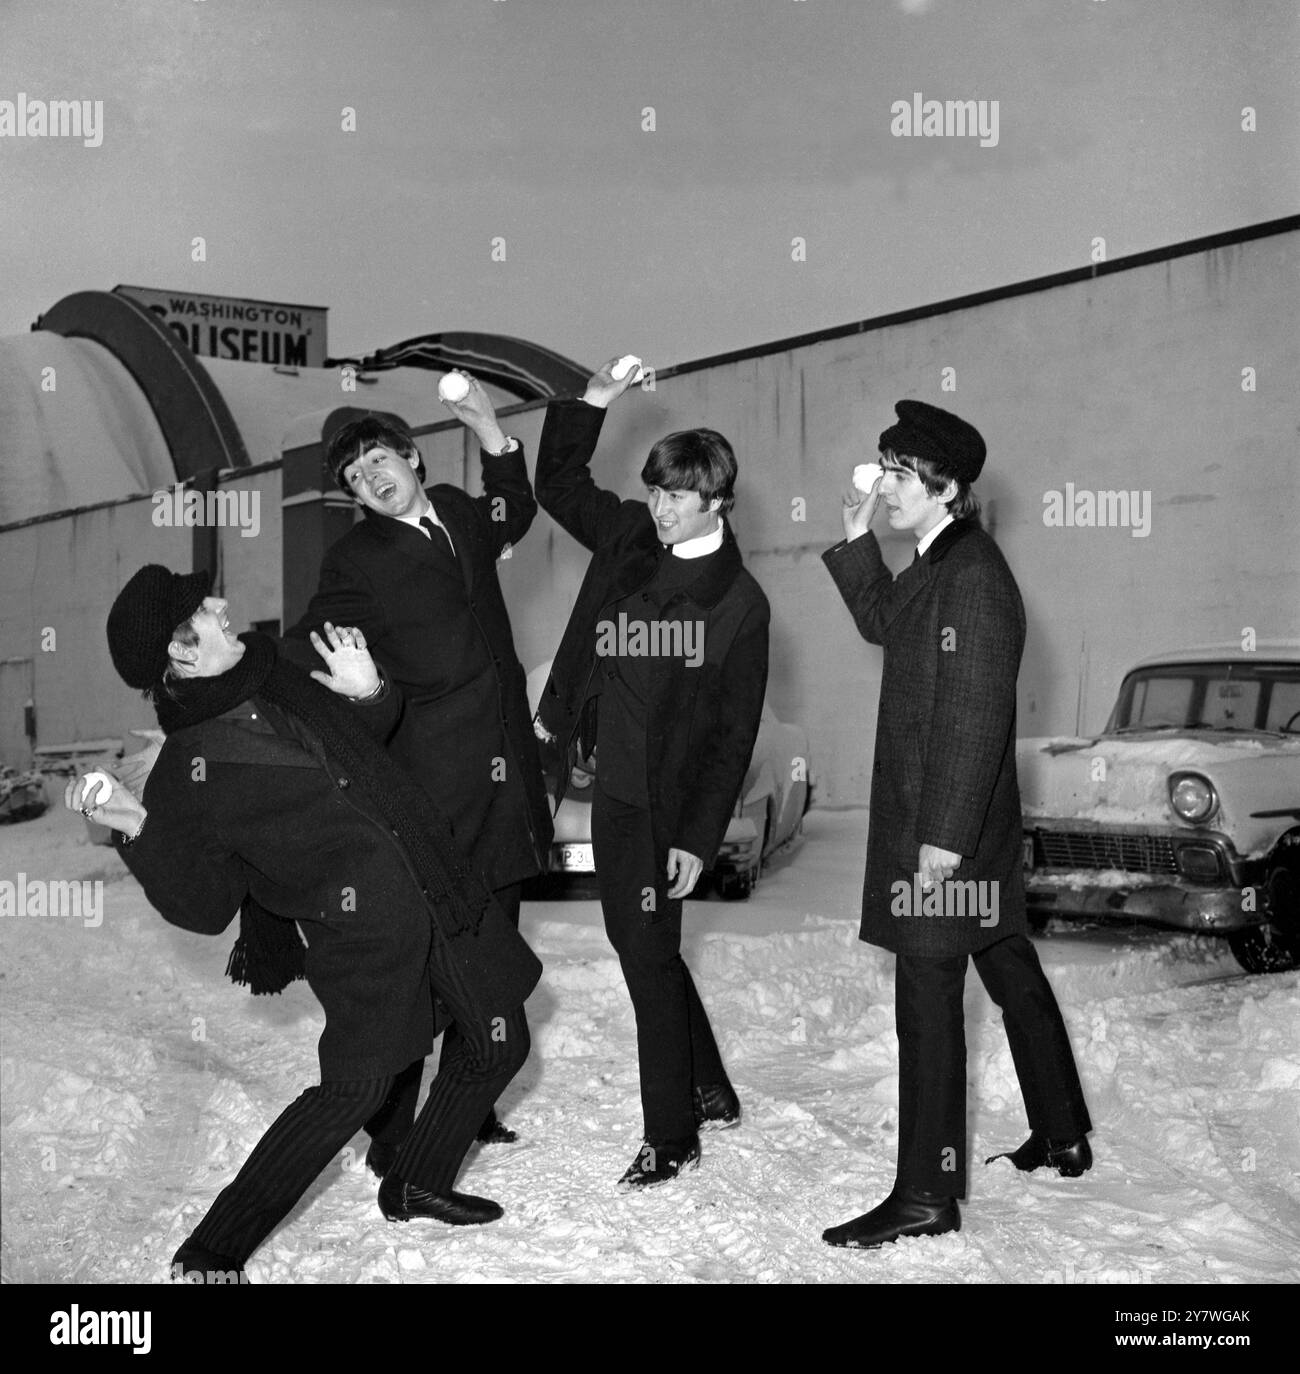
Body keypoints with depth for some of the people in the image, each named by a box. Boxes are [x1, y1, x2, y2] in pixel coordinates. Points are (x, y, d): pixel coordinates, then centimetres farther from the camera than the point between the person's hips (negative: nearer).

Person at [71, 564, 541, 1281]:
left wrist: (368, 690, 2)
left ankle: (417, 1184, 37)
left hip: (440, 887, 8)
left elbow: (369, 734, 24)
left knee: (499, 1040, 14)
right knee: (355, 1088, -11)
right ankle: (210, 1253, 6)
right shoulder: (188, 773, -14)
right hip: (360, 927, -8)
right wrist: (141, 832, -26)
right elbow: (205, 908, -13)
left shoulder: (279, 680, 7)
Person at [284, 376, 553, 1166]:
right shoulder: (357, 561, -4)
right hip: (430, 787, -6)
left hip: (506, 772, 6)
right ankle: (392, 1138, 7)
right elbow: (299, 662, -2)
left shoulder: (461, 515, 12)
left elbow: (515, 513, 33)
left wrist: (491, 431, 20)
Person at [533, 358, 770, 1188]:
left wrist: (700, 839, -15)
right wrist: (594, 402, 2)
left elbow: (735, 736, -12)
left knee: (649, 959, -3)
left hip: (665, 803, -7)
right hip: (611, 784, 7)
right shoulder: (628, 535, 3)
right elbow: (559, 483, 16)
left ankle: (672, 1139, 12)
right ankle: (711, 1093, 35)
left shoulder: (740, 603, -12)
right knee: (639, 946, 17)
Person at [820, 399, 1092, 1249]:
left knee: (928, 998, -5)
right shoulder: (937, 565, 10)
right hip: (941, 816, 10)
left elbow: (977, 717, -23)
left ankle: (927, 1197, 4)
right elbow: (883, 623, 27)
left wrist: (944, 838, -23)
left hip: (953, 825, -10)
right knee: (1011, 973, 19)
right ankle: (1063, 1137, 34)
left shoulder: (974, 577, -19)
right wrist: (857, 542, 13)